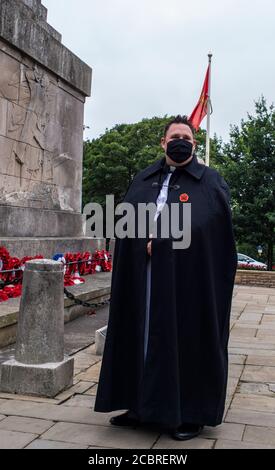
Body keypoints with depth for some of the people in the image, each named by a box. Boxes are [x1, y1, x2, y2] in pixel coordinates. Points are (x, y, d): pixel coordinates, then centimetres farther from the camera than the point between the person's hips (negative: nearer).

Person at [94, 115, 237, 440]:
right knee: (142, 336, 8)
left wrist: (160, 242, -15)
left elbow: (201, 228, -10)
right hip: (143, 277, 4)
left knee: (187, 339, 1)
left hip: (188, 278, -4)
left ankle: (191, 413, 14)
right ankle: (141, 405, 21)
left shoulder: (210, 182, 2)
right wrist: (147, 244, -10)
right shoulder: (143, 180, 14)